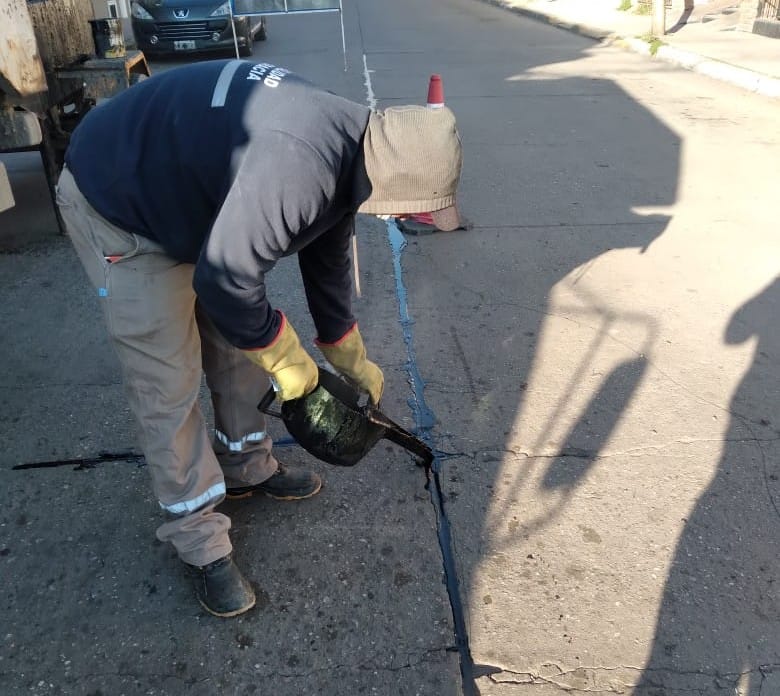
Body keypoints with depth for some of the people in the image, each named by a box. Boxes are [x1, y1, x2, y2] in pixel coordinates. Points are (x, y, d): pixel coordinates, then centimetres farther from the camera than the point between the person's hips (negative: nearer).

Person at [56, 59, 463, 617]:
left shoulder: (345, 145, -4)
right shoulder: (298, 169, -37)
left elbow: (328, 260, 8)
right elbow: (223, 280, -31)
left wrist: (351, 360, 16)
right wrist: (287, 359, -14)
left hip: (190, 196, 9)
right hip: (117, 208, -9)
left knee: (237, 342, 14)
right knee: (169, 384, -6)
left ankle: (247, 466, 35)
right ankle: (201, 544, 10)